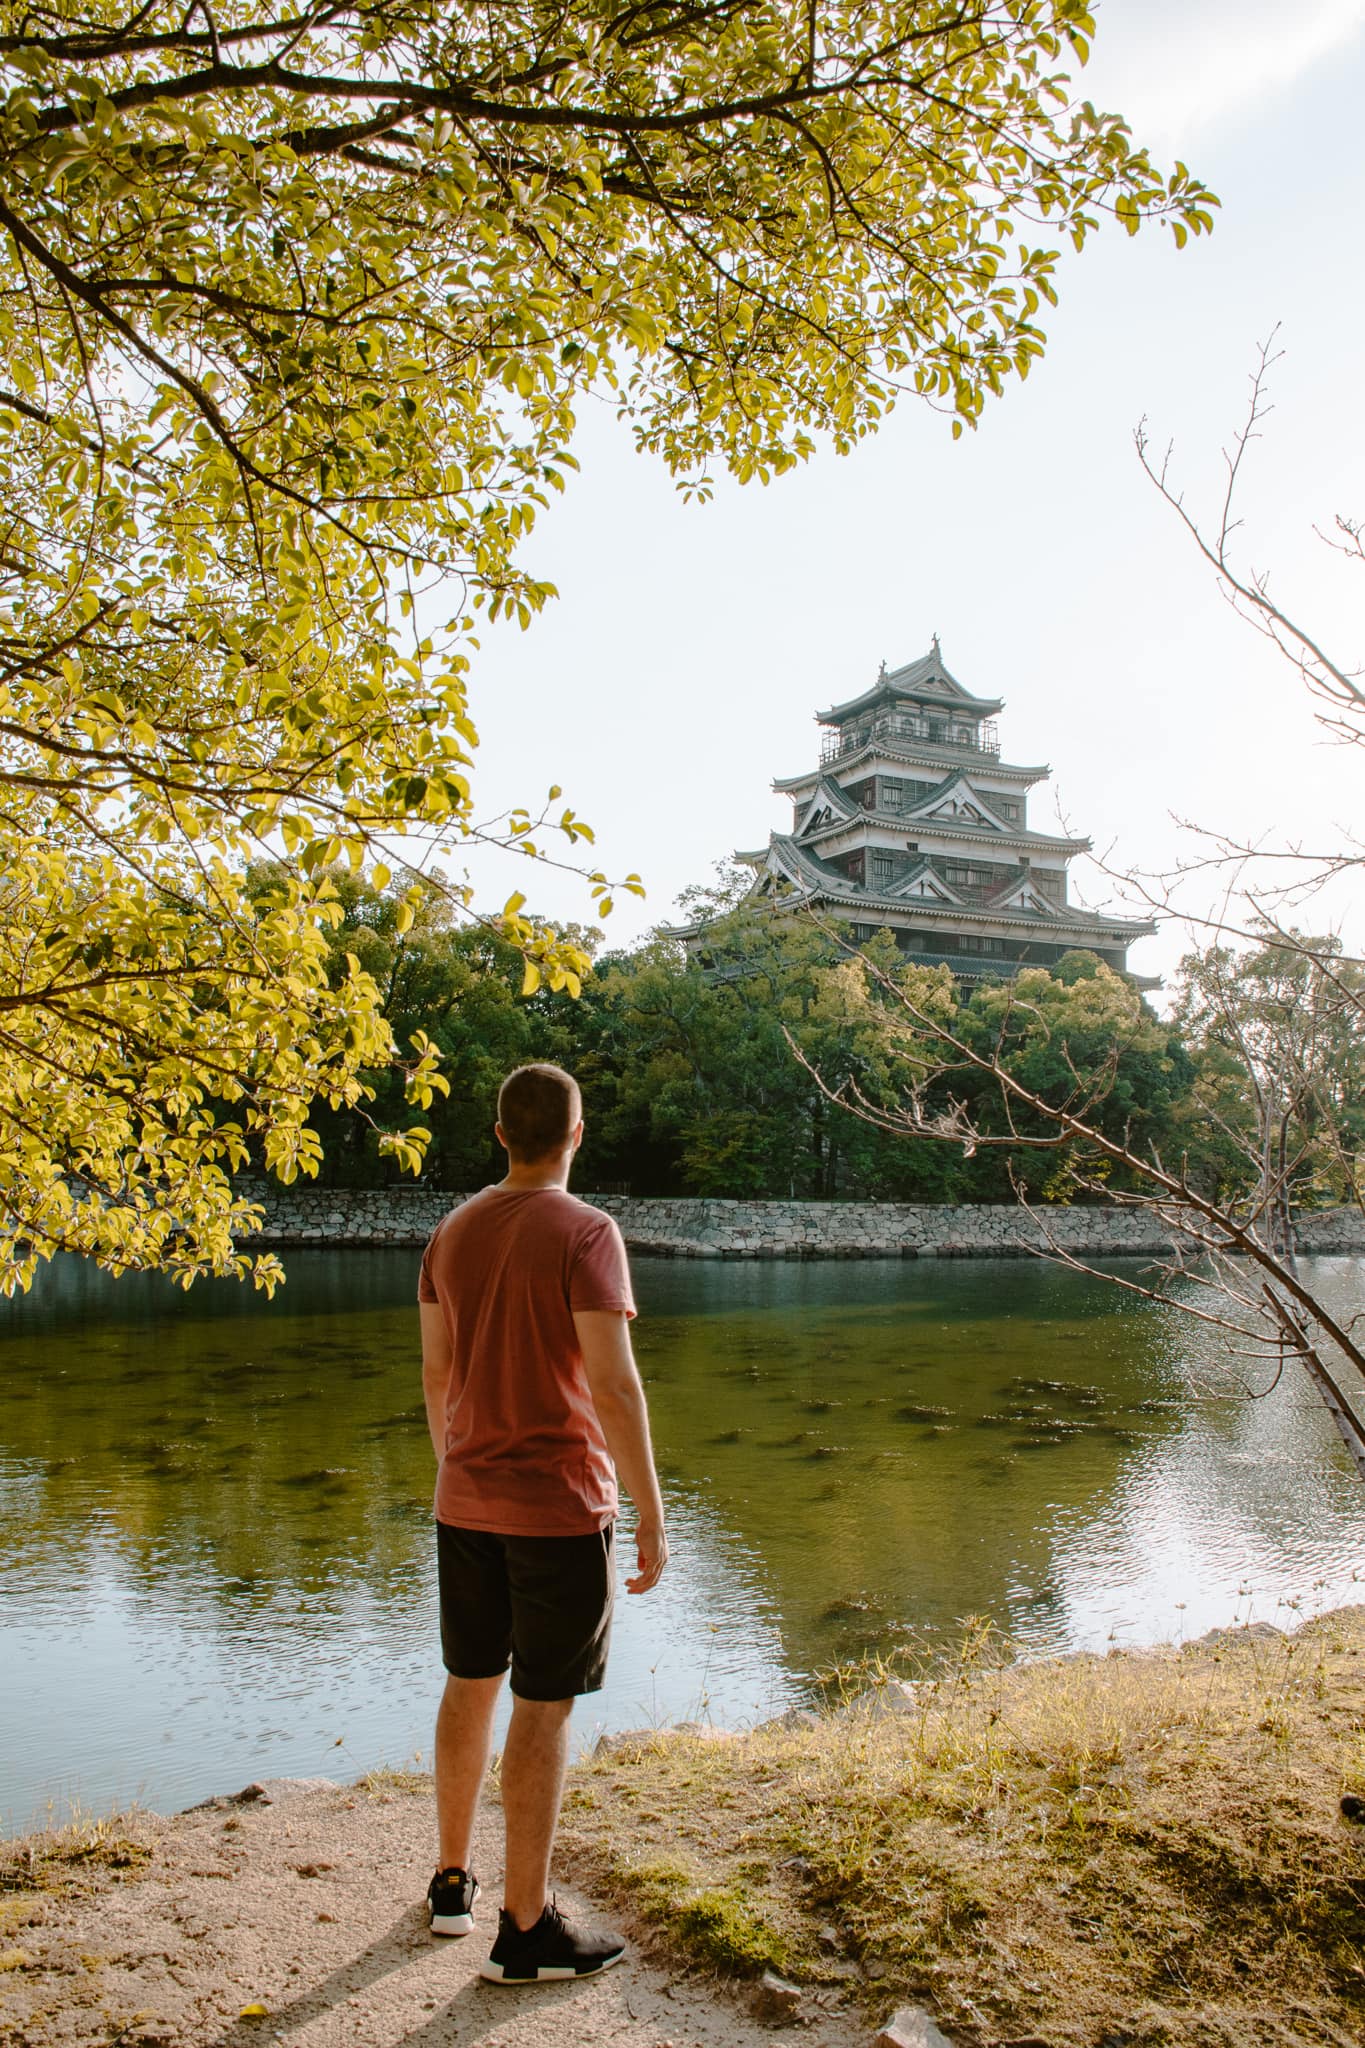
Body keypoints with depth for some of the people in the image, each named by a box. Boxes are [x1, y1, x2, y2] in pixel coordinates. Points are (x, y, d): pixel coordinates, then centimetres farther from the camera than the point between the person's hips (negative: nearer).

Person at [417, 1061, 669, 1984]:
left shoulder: (453, 1231, 5)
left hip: (466, 1501, 7)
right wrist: (652, 1517, -15)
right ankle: (526, 1929, 14)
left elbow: (436, 1370, 12)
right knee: (543, 1708, 3)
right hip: (558, 1504, -7)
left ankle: (453, 1881, 35)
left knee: (471, 1685, 20)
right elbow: (614, 1386, -21)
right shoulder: (586, 1233, -16)